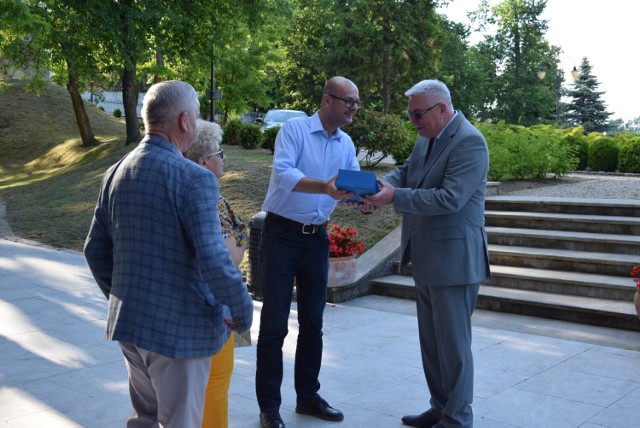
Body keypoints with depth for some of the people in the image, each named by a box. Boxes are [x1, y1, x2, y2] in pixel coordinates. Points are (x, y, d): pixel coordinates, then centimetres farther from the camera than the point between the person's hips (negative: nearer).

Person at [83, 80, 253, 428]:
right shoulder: (194, 179, -19)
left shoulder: (115, 173, 4)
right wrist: (242, 311, -9)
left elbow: (95, 250, 10)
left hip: (127, 321, 7)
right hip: (179, 327, -7)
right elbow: (213, 260, -24)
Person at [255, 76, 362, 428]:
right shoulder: (294, 129, -11)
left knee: (313, 322, 13)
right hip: (282, 234, -6)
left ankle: (307, 396, 27)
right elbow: (282, 173, -26)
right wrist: (323, 187, -40)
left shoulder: (347, 144, 9)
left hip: (317, 238, 6)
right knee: (274, 322, -1)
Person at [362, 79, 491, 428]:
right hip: (426, 260, 9)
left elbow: (449, 199, -25)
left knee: (453, 343, 2)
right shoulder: (426, 139, 11)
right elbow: (405, 172, 13)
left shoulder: (469, 142, -17)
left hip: (453, 261, -9)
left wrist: (395, 197, -27)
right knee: (431, 341, 17)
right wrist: (380, 184, -9)